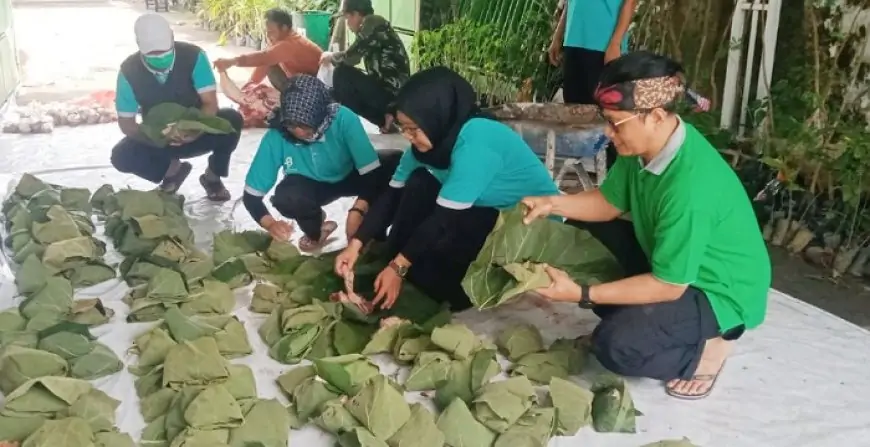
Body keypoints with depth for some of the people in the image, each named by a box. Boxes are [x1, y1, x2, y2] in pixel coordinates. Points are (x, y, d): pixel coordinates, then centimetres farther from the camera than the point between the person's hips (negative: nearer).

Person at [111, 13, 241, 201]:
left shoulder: (193, 56, -22)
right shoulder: (129, 71, -19)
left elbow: (211, 103, -22)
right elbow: (126, 122, -13)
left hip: (196, 133, -1)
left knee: (232, 120, -30)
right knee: (121, 156, -26)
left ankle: (212, 176, -2)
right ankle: (172, 169, 7)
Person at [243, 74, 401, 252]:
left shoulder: (343, 119, -35)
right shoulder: (276, 136, -31)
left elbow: (372, 172, -33)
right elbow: (251, 195, -24)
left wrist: (357, 212, -48)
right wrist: (270, 223, -44)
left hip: (350, 176, 0)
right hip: (310, 185, 0)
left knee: (396, 163, -29)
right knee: (285, 197, -35)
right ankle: (315, 231, 1)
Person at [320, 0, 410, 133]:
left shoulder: (373, 23, -11)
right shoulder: (372, 27, 16)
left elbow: (350, 58, -15)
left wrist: (331, 57, 3)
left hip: (392, 96, -10)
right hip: (386, 92, 10)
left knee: (342, 73, -13)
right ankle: (383, 119, 8)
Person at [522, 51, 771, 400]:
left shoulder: (690, 186, -36)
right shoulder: (648, 144, -11)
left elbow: (668, 286, -29)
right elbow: (609, 201, 5)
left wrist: (582, 294, -28)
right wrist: (553, 204, -12)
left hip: (720, 293, -9)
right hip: (671, 260, 9)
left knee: (615, 345, -27)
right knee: (588, 225, 3)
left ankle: (706, 346, 0)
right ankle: (641, 315, 10)